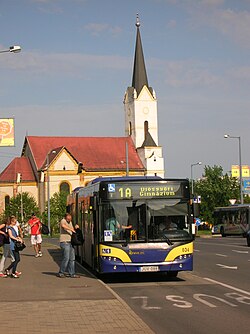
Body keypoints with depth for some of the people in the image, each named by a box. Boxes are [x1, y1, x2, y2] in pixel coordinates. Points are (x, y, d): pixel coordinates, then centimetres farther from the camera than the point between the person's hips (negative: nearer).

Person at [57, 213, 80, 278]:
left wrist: (75, 228, 7)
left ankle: (72, 273, 10)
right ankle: (60, 273, 1)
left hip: (70, 242, 8)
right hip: (64, 242, -8)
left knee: (72, 259, 6)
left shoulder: (70, 222, 18)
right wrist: (71, 229, -28)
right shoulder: (63, 221, -7)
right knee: (66, 258, -10)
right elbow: (63, 226, -31)